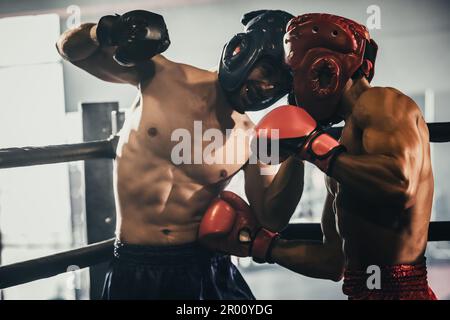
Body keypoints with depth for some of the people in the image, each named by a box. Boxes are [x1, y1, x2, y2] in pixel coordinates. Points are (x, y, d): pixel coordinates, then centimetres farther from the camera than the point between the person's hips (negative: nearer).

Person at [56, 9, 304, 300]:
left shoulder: (250, 139, -2)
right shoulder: (161, 76, -6)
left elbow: (272, 219, -2)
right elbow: (69, 48, 0)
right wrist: (105, 33, -24)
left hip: (206, 267, 1)